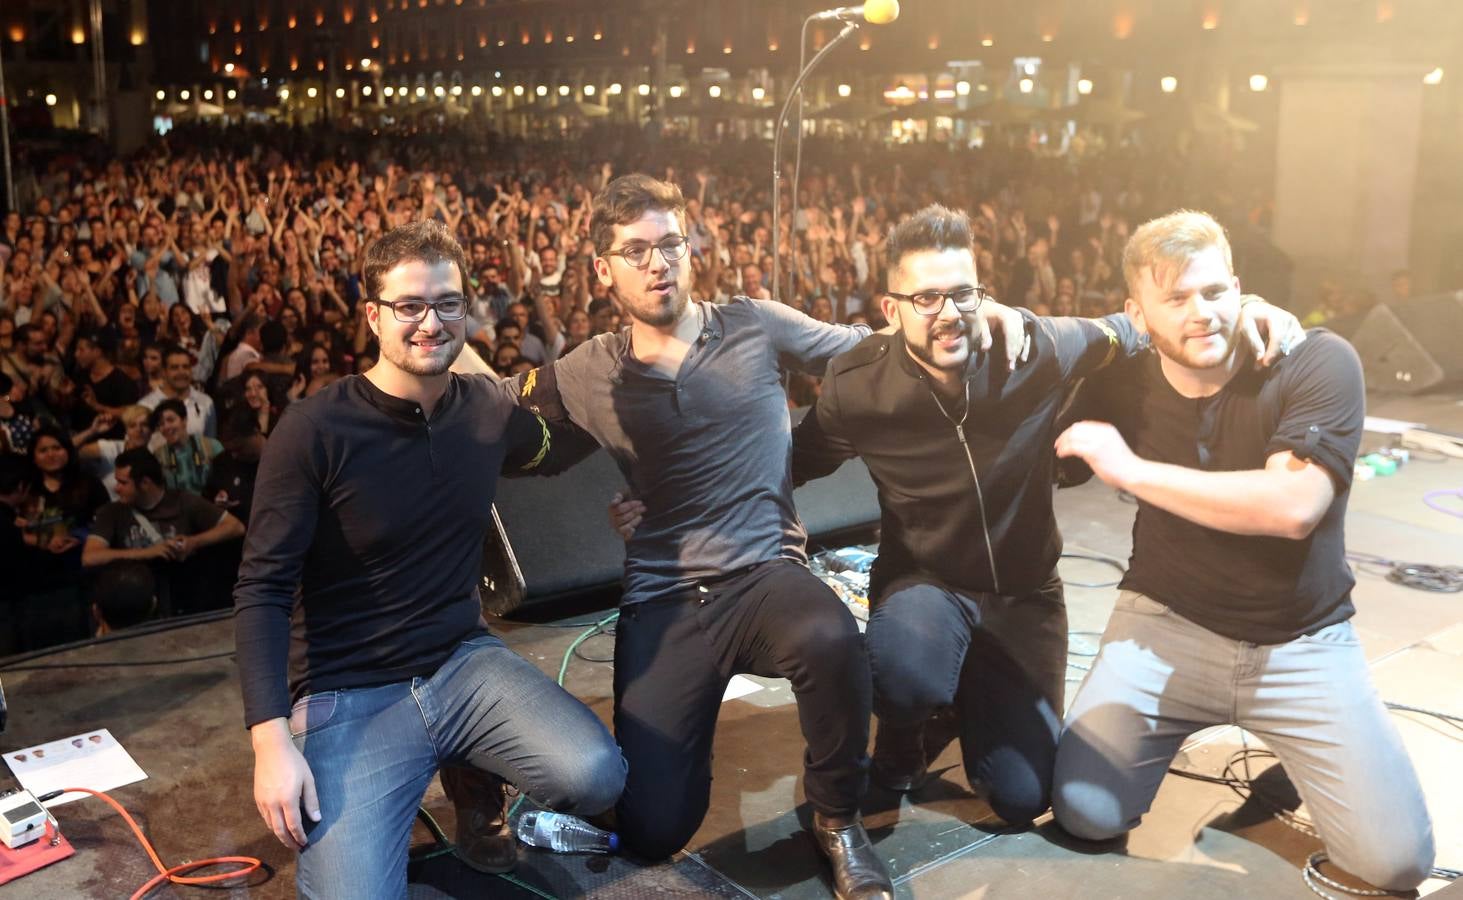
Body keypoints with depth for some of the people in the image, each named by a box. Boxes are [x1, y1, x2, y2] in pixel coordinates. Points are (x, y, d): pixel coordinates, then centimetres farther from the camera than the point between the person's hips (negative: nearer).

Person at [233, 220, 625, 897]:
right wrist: (271, 739, -21)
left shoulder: (486, 409, 2)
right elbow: (262, 589, -12)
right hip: (347, 695, -4)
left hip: (463, 663, 4)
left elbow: (553, 453, 26)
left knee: (596, 777, -22)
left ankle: (474, 781, 12)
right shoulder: (316, 430, -13)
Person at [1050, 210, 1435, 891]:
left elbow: (1293, 507, -31)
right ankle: (1175, 729, 19)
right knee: (1085, 813, -11)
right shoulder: (1126, 384, -5)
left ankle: (1294, 754, 22)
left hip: (1303, 642, -1)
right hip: (1167, 622, 2)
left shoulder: (1318, 362, -16)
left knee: (1397, 860, -9)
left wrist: (1131, 470, -26)